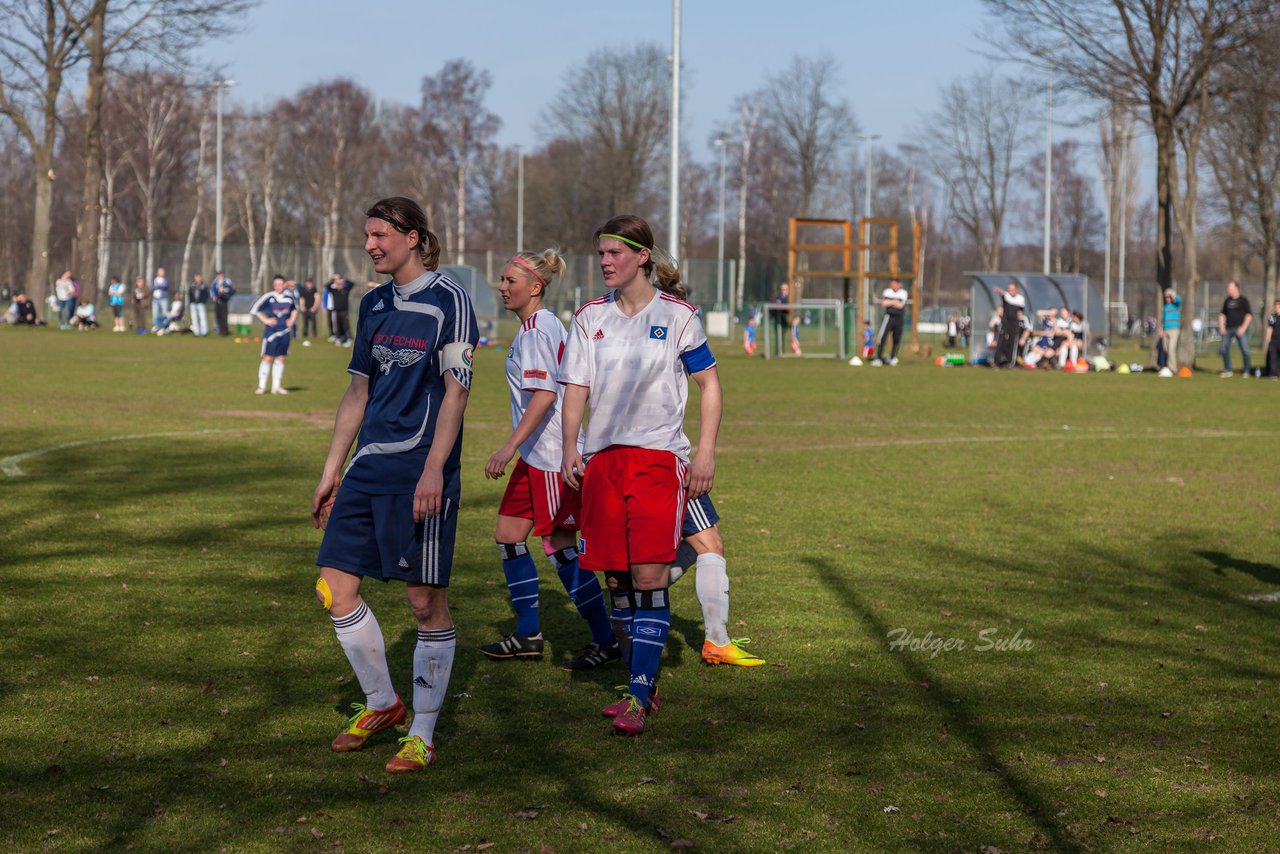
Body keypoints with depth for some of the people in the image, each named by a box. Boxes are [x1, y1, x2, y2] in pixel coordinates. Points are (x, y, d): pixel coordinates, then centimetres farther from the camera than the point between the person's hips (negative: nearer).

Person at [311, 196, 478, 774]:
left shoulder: (448, 300, -6)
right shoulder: (374, 304, 14)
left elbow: (456, 390, -11)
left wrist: (434, 469, -18)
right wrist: (332, 470, 18)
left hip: (421, 471, -7)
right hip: (369, 466, 7)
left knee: (426, 600, -2)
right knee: (334, 589, 4)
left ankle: (422, 735, 8)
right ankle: (381, 704, 22)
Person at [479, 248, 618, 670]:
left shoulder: (536, 329, -16)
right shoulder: (542, 325, 14)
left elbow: (544, 395, -25)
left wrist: (510, 446, -27)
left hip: (553, 455, -10)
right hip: (536, 455, 10)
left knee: (560, 547, -4)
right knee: (508, 535, 11)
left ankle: (605, 640, 4)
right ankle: (528, 635, 18)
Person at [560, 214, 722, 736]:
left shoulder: (676, 316, 1)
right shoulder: (590, 317, 10)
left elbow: (709, 383, 6)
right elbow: (577, 386, 10)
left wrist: (706, 454, -2)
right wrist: (569, 448, -2)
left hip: (659, 457, -4)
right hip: (603, 456, 4)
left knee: (649, 577, -13)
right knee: (617, 579, 5)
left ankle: (639, 698, -14)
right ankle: (642, 684, 19)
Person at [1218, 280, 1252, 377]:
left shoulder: (1243, 300, -2)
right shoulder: (1227, 300, 13)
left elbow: (1249, 315, -6)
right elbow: (1222, 314, 21)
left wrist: (1243, 328, -14)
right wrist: (1221, 326, 7)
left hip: (1240, 328, -5)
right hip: (1228, 329, 5)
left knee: (1244, 350, -8)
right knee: (1224, 348, 0)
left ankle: (1246, 371, 2)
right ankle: (1227, 370, 11)